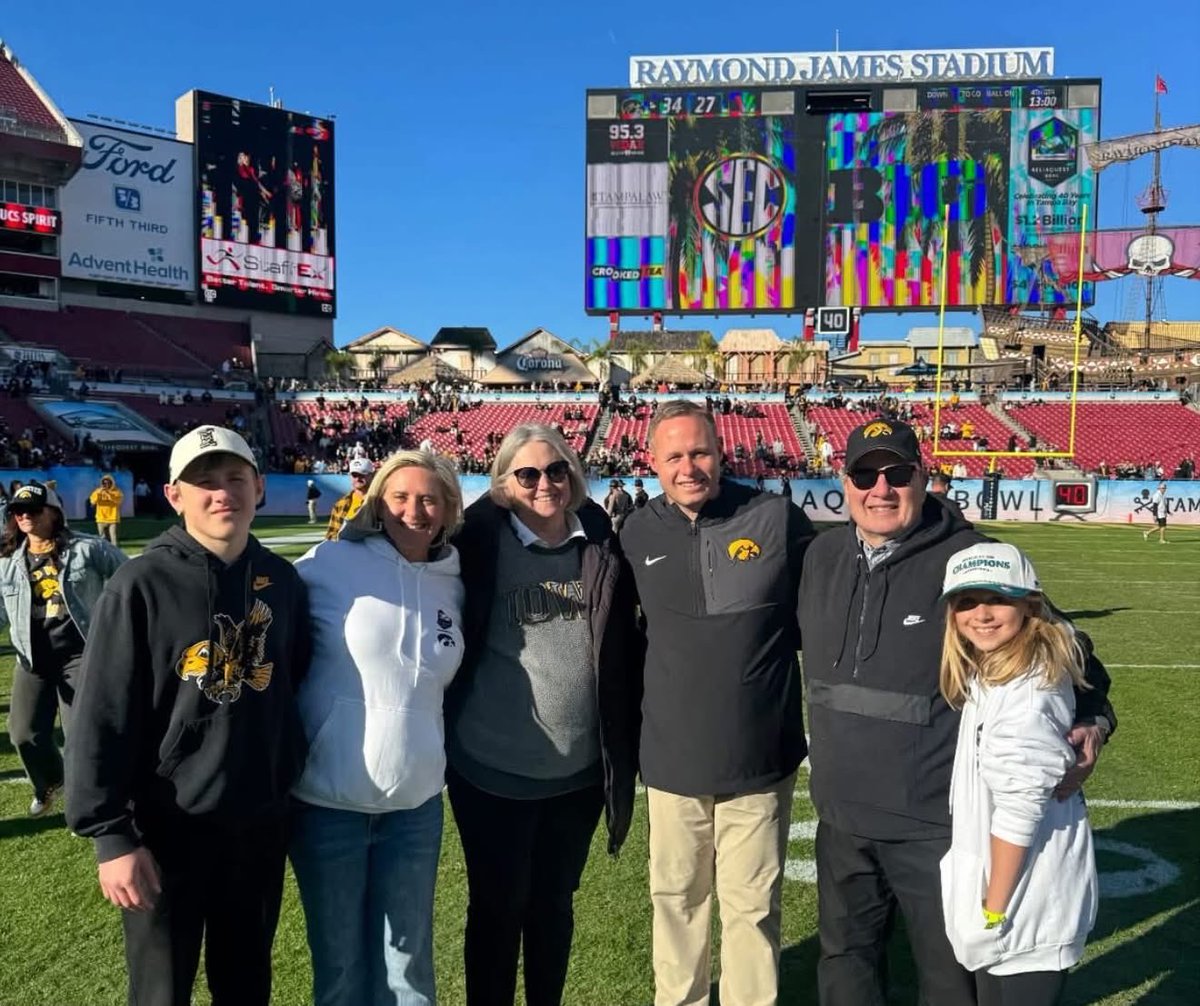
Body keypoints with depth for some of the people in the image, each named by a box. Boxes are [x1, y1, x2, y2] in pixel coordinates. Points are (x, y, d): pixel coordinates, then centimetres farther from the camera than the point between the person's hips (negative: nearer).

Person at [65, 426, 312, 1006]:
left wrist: (293, 775, 11)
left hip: (261, 821, 4)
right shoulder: (142, 585, -13)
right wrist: (110, 834, -14)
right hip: (169, 827, -3)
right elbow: (101, 719, -13)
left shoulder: (282, 581, 0)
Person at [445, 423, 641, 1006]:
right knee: (498, 907, 13)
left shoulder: (601, 545, -1)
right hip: (493, 770, -2)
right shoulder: (481, 543, -8)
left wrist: (624, 748, 5)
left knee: (554, 903, 19)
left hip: (579, 770, 3)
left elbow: (625, 650, 5)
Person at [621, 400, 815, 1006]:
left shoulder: (777, 518, -9)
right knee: (676, 900, 18)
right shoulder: (637, 534, -2)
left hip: (760, 757, -2)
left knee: (752, 906, 11)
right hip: (672, 760, 3)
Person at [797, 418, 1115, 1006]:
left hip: (936, 824, -5)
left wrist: (1090, 721, -17)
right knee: (845, 957, 22)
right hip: (842, 814, 5)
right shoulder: (822, 556, 2)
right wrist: (828, 743, 20)